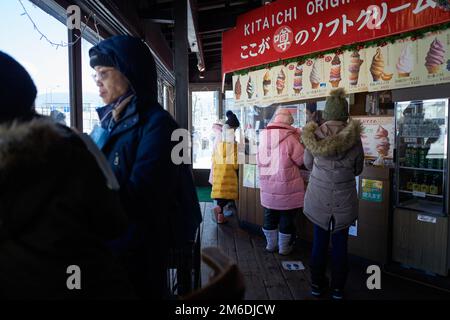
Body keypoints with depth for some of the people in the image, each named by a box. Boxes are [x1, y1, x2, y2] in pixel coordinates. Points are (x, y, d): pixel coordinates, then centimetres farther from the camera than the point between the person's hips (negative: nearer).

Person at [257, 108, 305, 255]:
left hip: (267, 185, 5)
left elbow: (261, 161, 6)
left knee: (269, 215, 17)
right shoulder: (289, 137, -16)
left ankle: (271, 244, 31)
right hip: (286, 186, -4)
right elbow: (302, 159, -9)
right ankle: (284, 247, 23)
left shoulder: (264, 136, -1)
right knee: (286, 217, 11)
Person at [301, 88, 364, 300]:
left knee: (319, 240, 13)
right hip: (344, 198, -1)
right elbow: (358, 169, 3)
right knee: (340, 243, 11)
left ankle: (317, 284, 26)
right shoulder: (354, 136, -9)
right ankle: (338, 288, 23)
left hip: (319, 196, 1)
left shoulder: (314, 135, -8)